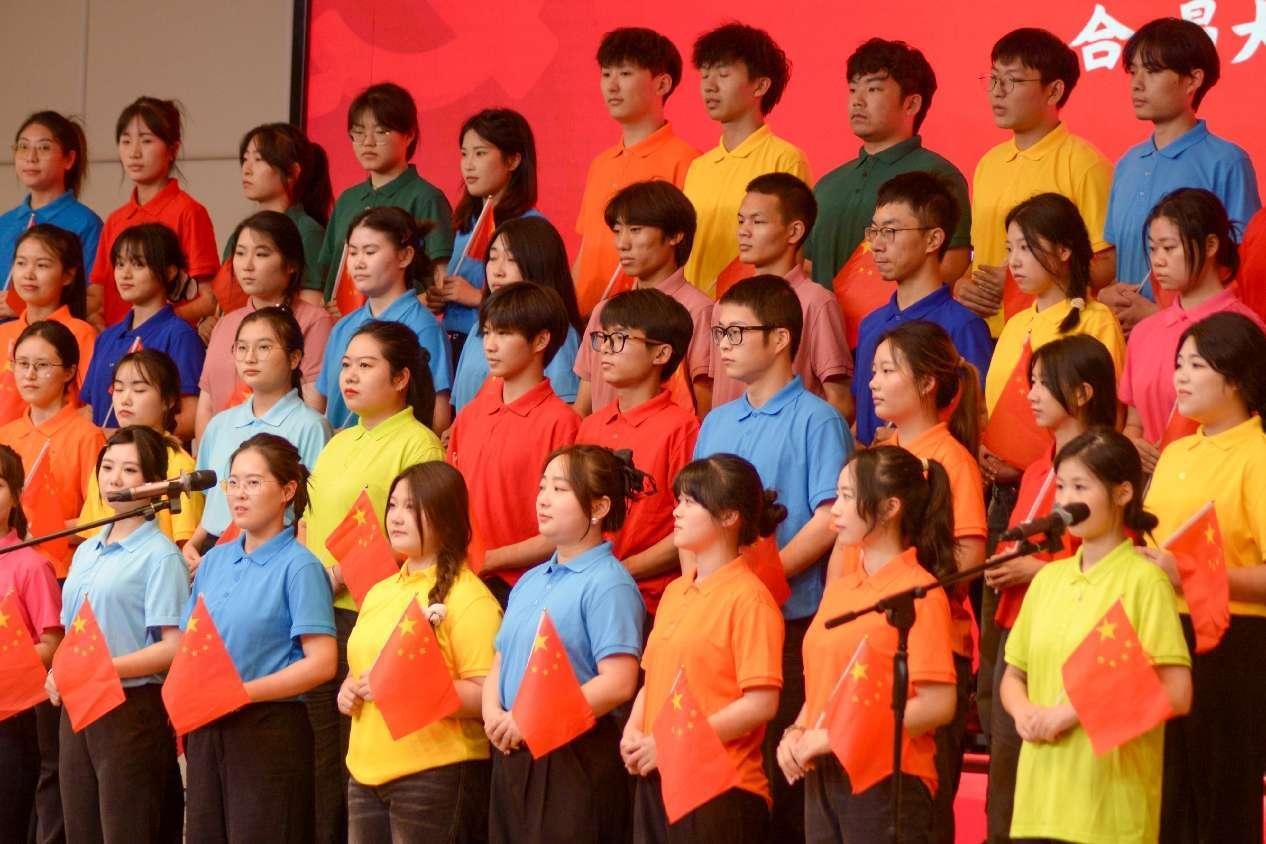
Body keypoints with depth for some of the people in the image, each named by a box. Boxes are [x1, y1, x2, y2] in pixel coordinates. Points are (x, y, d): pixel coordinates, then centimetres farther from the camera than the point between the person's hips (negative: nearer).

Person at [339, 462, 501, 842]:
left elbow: (487, 695, -18)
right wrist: (349, 691, 7)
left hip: (436, 777, -8)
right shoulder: (380, 593, 16)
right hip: (367, 770, 8)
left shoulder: (468, 598, -10)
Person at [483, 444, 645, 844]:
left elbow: (618, 683, -19)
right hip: (513, 757, 8)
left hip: (573, 759, -8)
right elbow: (501, 660, 19)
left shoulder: (607, 584, -10)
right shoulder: (530, 582, 16)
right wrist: (493, 713, -3)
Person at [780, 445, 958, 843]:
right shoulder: (838, 589, 13)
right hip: (823, 779, 7)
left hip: (886, 781, -7)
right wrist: (796, 733, 2)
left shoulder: (918, 591, -10)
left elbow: (937, 705, -16)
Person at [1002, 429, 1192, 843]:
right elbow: (1013, 676, 22)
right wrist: (1024, 712, -1)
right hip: (1041, 796, 6)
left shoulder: (1144, 580, -6)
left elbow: (1176, 695, -12)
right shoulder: (1048, 578, 13)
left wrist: (1073, 712, -13)